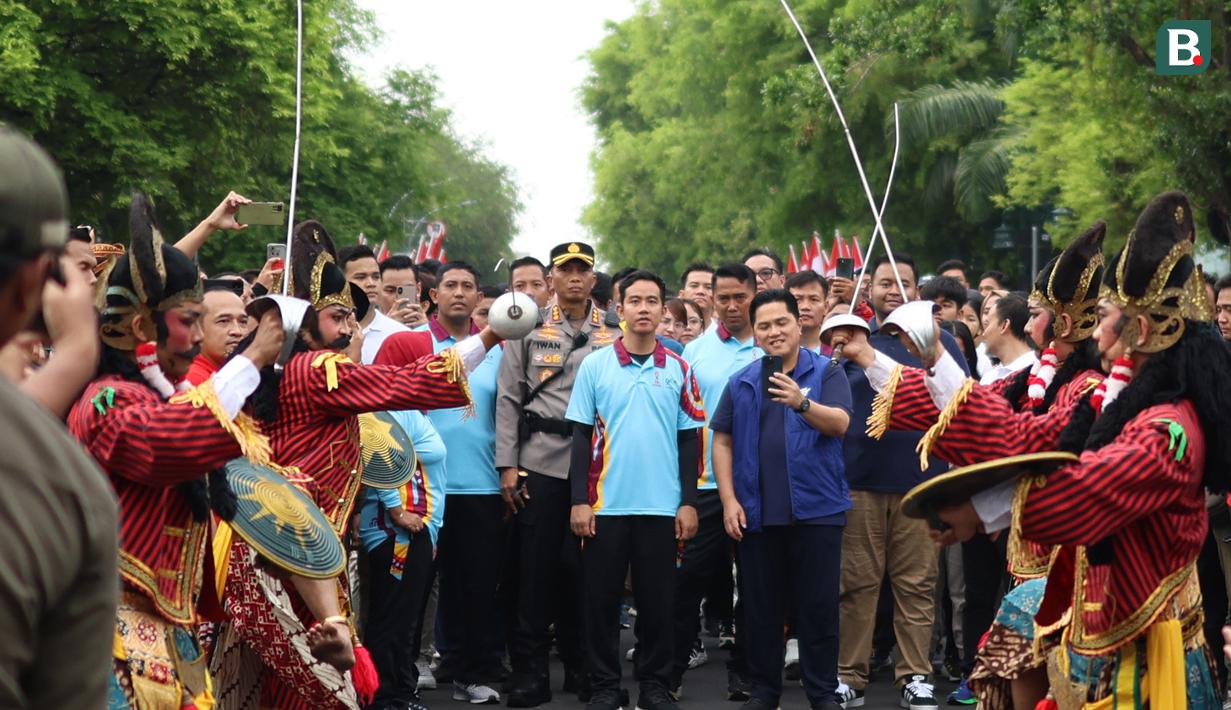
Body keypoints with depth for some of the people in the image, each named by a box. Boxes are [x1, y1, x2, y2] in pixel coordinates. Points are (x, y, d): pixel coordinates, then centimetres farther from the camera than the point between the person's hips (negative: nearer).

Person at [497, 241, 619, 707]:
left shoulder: (613, 333, 7)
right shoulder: (530, 329, 5)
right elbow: (508, 399, 3)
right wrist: (507, 466, -4)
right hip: (539, 464, -1)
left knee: (583, 568, 7)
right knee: (535, 569, 0)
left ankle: (580, 665, 19)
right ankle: (530, 672, 7)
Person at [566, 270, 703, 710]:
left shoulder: (678, 370, 4)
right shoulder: (595, 365, 1)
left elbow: (689, 440, 6)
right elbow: (581, 436, 1)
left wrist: (688, 502, 0)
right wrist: (580, 500, -5)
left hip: (662, 506, 1)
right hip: (606, 504, -1)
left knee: (657, 600, 7)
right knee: (601, 600, 5)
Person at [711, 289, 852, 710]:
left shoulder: (827, 373, 1)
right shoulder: (741, 383, 10)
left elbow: (840, 424, -13)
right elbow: (723, 442, 10)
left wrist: (802, 402, -32)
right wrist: (729, 500, 1)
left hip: (816, 509, -3)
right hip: (756, 512, 3)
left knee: (819, 606, 2)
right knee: (760, 606, 9)